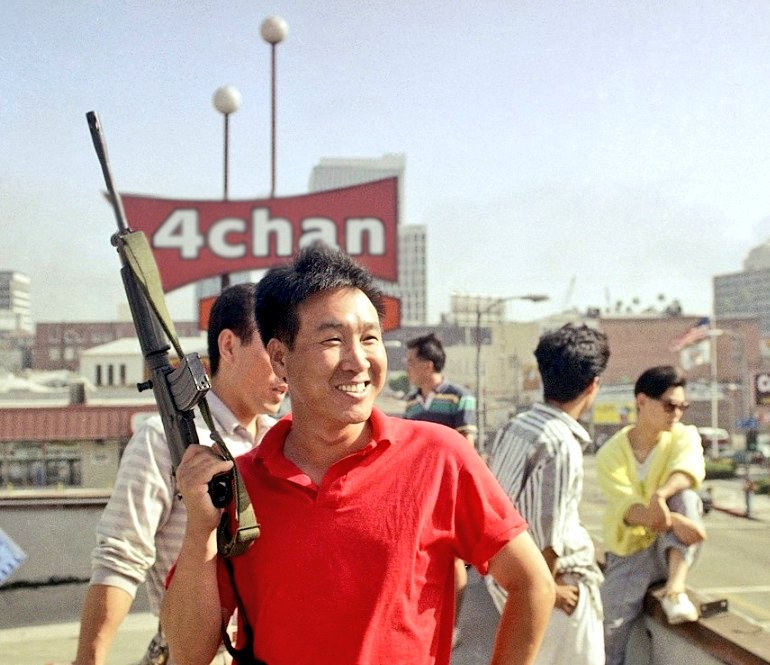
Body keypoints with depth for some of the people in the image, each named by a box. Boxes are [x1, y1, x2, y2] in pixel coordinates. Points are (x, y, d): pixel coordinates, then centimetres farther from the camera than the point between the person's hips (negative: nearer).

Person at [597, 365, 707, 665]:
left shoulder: (684, 436, -6)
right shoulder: (611, 454, -11)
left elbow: (689, 469, -29)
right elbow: (628, 509, -25)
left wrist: (661, 495, -51)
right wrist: (672, 521, -44)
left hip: (672, 548, 1)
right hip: (630, 551, -1)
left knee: (686, 496, -28)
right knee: (611, 625, -20)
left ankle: (675, 589, -35)